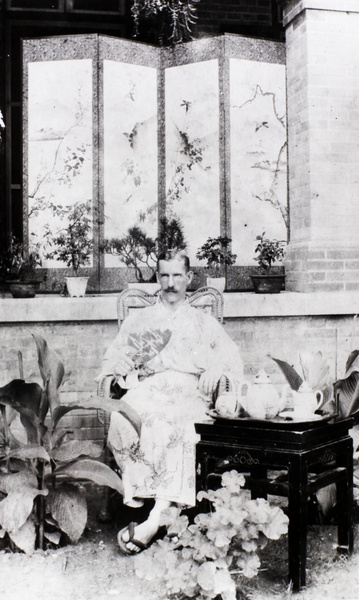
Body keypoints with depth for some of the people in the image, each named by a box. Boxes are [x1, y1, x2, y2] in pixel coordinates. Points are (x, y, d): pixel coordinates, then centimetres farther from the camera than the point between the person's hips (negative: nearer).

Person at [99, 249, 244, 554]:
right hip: (148, 389, 1)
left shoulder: (204, 322, 27)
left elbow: (232, 355, 15)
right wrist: (124, 370, -6)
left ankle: (156, 516, -41)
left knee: (175, 426, -36)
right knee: (121, 419, -34)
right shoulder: (139, 320, 28)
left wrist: (217, 367, -8)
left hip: (190, 390, -1)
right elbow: (114, 358, 19)